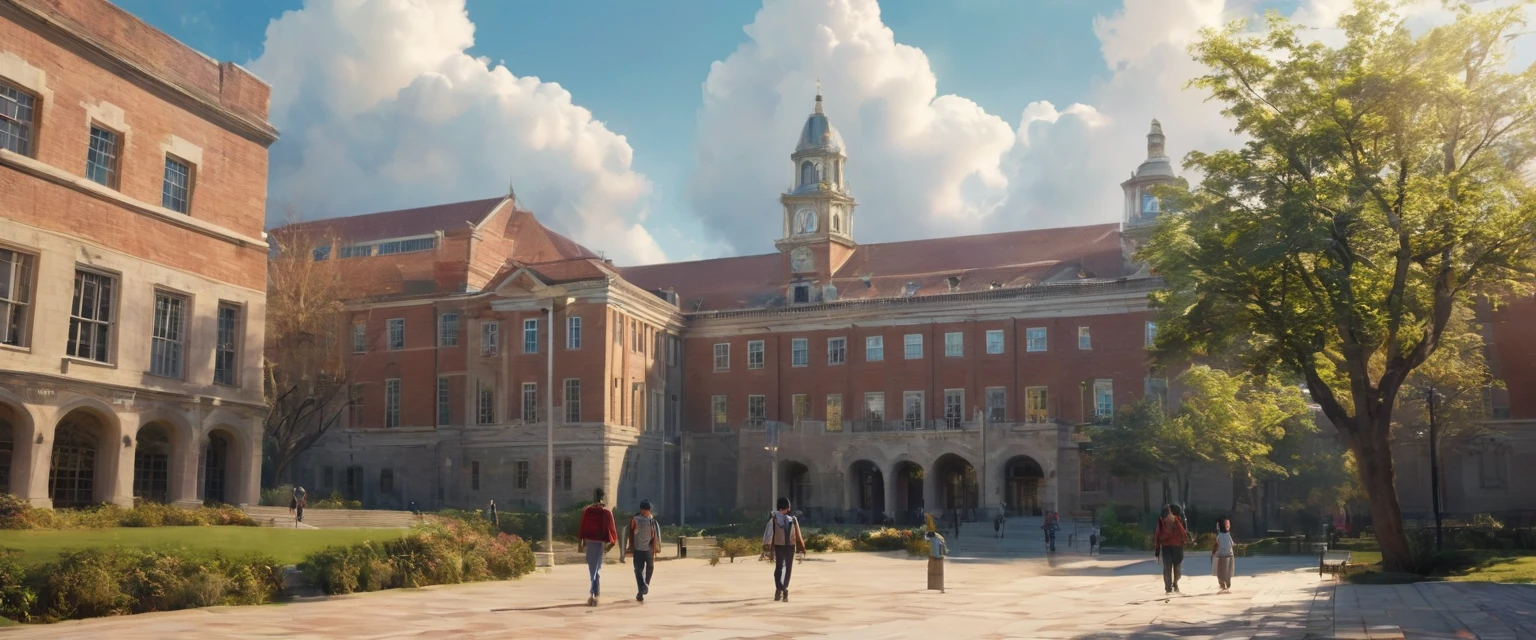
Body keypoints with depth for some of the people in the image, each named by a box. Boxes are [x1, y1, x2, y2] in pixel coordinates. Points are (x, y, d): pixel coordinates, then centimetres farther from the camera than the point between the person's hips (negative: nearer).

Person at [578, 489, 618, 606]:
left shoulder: (587, 510, -1)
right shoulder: (606, 511, -6)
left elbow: (583, 527, 0)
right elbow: (610, 527, -7)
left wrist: (582, 542, 5)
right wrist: (610, 543, 1)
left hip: (589, 541, 2)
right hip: (600, 542, -2)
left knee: (592, 567, 14)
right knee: (596, 568, 0)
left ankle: (595, 594, 19)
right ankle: (592, 594, -13)